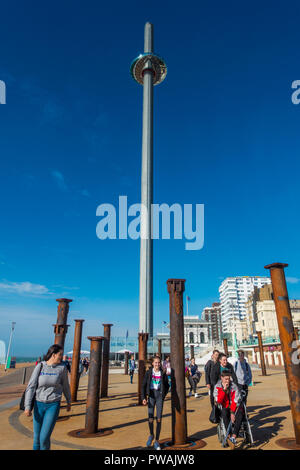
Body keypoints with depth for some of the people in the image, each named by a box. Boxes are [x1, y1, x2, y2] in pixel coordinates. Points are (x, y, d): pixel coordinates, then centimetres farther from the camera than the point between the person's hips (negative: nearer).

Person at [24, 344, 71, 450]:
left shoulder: (62, 368, -5)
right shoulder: (39, 367, -7)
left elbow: (65, 385, 8)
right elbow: (31, 387, -7)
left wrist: (69, 401, 19)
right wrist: (27, 406, -14)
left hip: (53, 406, -1)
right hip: (39, 405, 1)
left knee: (44, 438, -8)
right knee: (36, 437, 10)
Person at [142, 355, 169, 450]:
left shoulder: (163, 373, 0)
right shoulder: (148, 373, -3)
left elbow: (167, 386, 13)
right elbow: (143, 386, -1)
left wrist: (163, 396, 6)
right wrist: (143, 398, -9)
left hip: (159, 395, 1)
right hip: (151, 395, -1)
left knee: (159, 419, 1)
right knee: (150, 418, -4)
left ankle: (157, 441, 17)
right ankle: (151, 435, 27)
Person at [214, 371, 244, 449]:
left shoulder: (234, 386, -4)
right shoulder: (217, 387, -4)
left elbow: (236, 401, -9)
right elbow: (218, 401, -15)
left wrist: (232, 413, -21)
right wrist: (224, 389, -23)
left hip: (234, 407, 0)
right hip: (224, 408, 0)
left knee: (240, 412, -33)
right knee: (224, 412, -34)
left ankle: (233, 437, -36)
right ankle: (229, 436, -32)